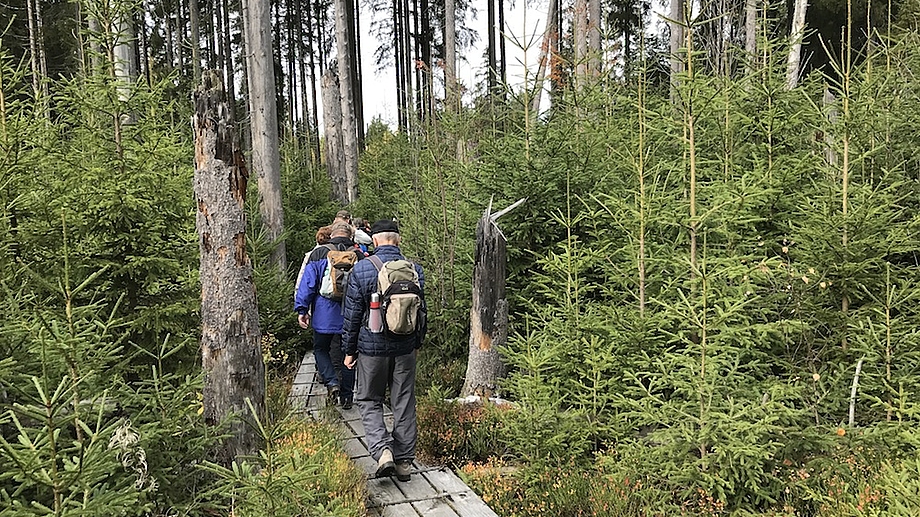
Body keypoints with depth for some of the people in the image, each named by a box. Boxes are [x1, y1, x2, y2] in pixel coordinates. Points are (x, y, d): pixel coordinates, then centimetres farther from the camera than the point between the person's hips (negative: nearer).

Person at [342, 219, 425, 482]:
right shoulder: (414, 269, 0)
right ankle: (404, 461, 19)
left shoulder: (361, 270, -10)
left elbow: (353, 314, -6)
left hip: (372, 346, -3)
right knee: (404, 403, 12)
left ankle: (382, 450, -5)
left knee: (369, 401, 13)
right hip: (405, 347, 3)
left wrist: (349, 350, 4)